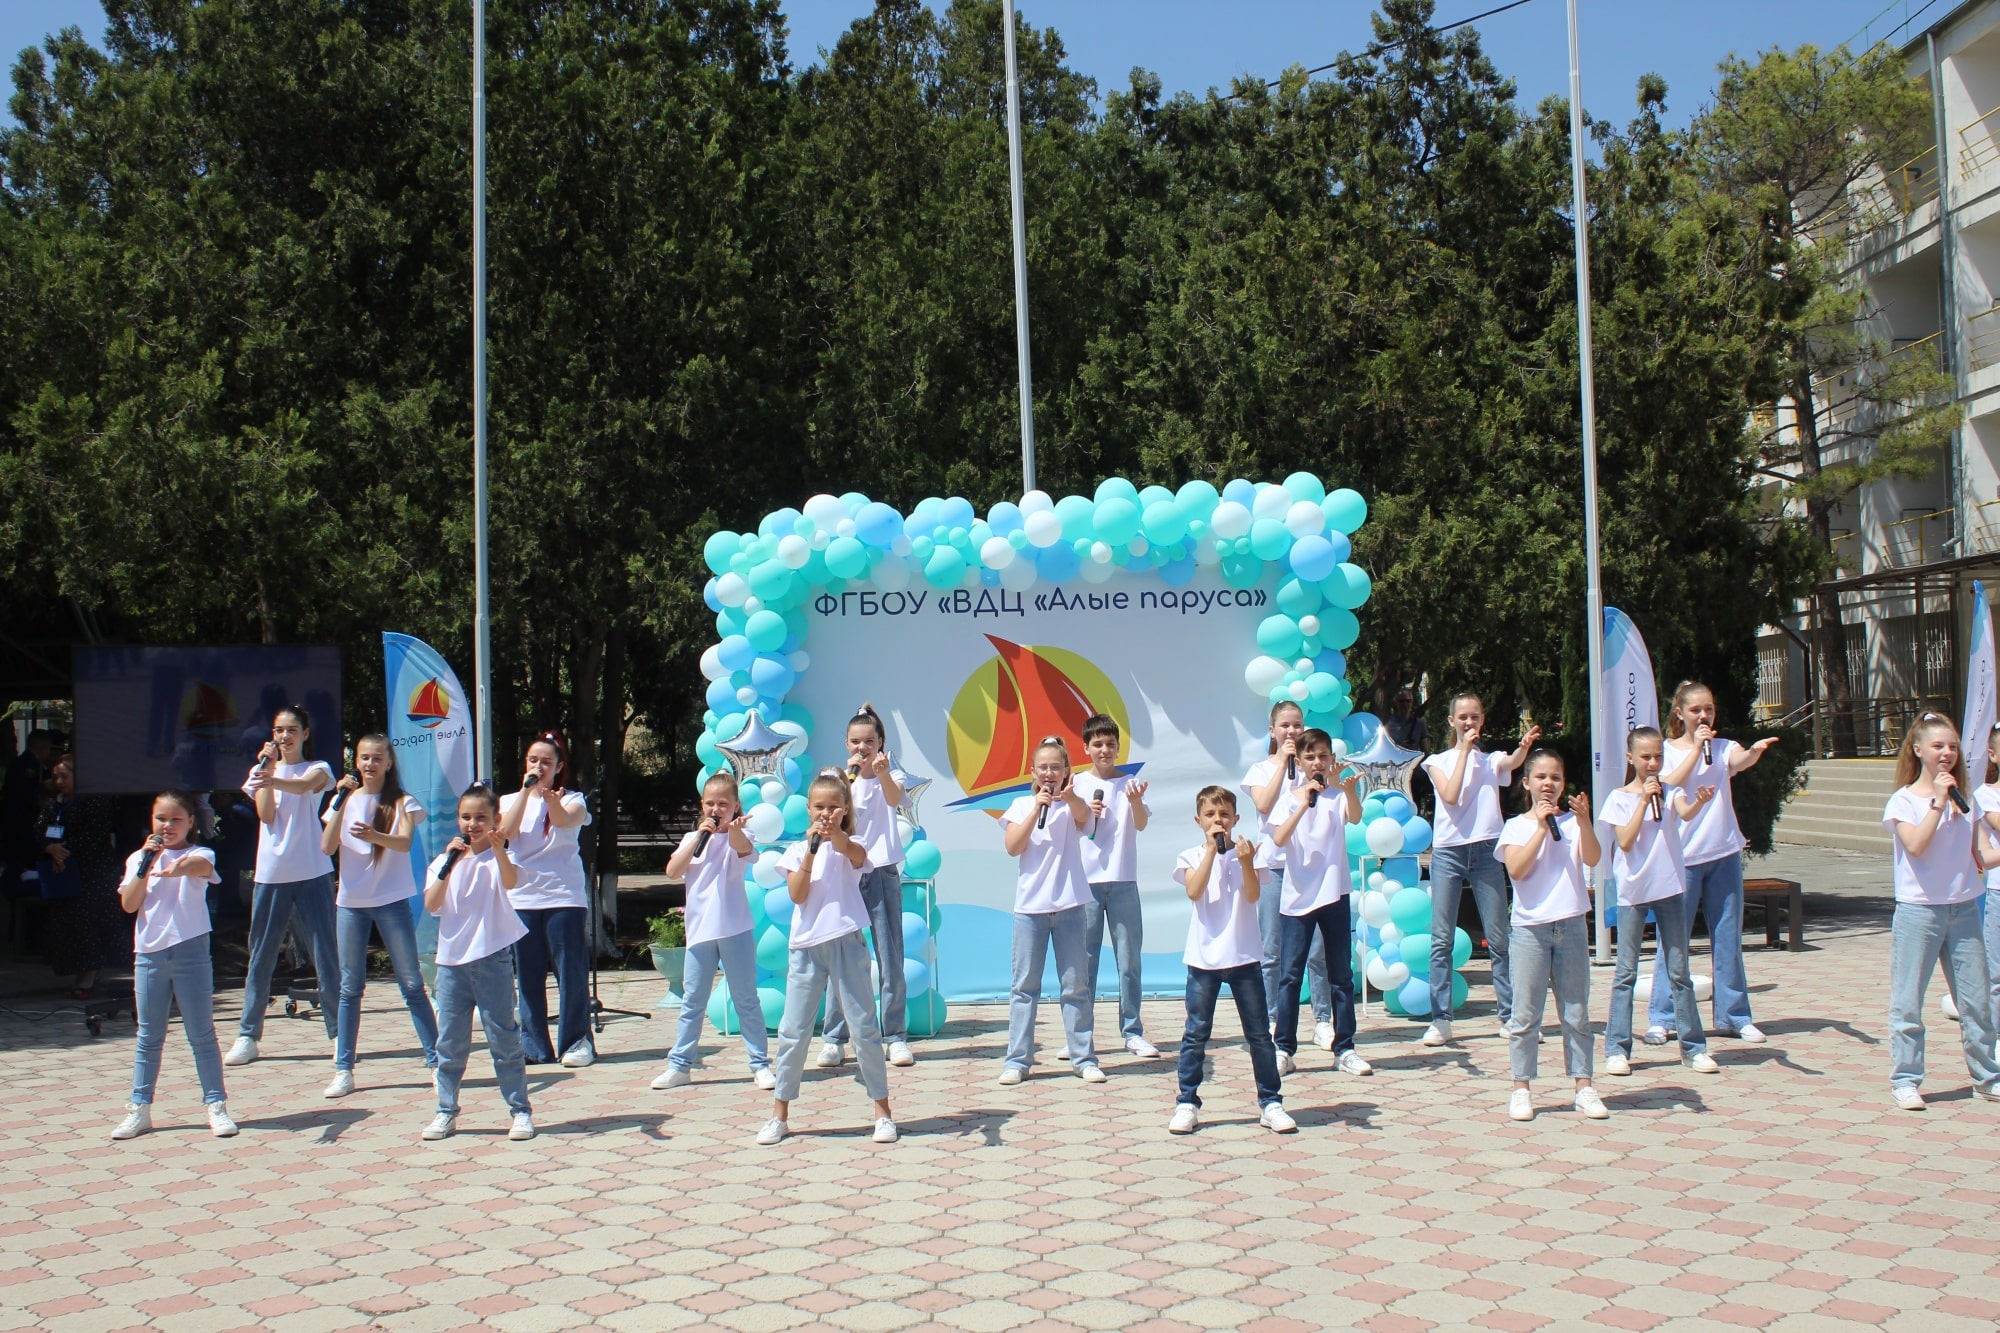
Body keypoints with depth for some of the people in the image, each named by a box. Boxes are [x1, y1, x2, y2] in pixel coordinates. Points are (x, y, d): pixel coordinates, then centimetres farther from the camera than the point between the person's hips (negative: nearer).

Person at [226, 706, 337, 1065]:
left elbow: (304, 786, -23)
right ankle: (248, 1036, 11)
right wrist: (266, 768, -11)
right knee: (260, 958, 6)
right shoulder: (262, 770, 11)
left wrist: (273, 781, -43)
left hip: (312, 873, -3)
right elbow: (266, 815, -4)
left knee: (326, 955, -2)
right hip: (270, 874, 3)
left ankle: (338, 1033, 4)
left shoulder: (317, 769, 3)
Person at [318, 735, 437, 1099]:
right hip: (351, 901, 2)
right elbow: (328, 847, -4)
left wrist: (374, 835, -36)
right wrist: (341, 803, -14)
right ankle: (343, 1069, 9)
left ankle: (435, 1061, 4)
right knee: (350, 987, 5)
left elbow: (405, 842, -16)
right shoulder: (346, 799, 7)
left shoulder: (401, 802, 1)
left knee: (412, 984, 0)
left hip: (392, 900, -2)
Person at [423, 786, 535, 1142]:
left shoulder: (498, 859, -1)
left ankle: (520, 1111, 7)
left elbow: (510, 881, -25)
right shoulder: (445, 861, 8)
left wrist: (499, 850, -43)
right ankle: (446, 1112, 17)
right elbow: (431, 905, -6)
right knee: (449, 1042, 8)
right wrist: (449, 864, -16)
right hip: (451, 960, 4)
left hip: (492, 959, -3)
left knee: (504, 1039, 0)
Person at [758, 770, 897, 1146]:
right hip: (806, 945, 2)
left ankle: (882, 1111, 11)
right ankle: (779, 1114, 13)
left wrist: (836, 834, -44)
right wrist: (810, 853, -17)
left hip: (846, 943, -2)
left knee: (864, 1028, 2)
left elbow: (857, 856, -23)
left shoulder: (851, 846, 2)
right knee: (793, 1031, 3)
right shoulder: (798, 849, 8)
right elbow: (796, 894, -6)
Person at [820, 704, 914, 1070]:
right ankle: (835, 1038, 7)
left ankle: (896, 1036, 8)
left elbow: (894, 798, -20)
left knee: (891, 958, 1)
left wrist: (882, 774, -41)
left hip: (882, 872, -1)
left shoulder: (892, 775, 3)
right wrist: (849, 778, -19)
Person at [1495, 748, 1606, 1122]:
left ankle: (1584, 1086, 13)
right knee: (1525, 1014, 1)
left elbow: (1592, 859, -10)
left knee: (1576, 1013, 8)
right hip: (1531, 927, -2)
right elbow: (1516, 870, -13)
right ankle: (1521, 1089, 7)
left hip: (1571, 925, 2)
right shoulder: (1517, 826, 1)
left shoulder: (1572, 821, 5)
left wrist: (1584, 821, -25)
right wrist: (1541, 827, -15)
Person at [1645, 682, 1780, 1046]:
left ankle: (1732, 1016, 17)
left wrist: (1755, 750, -38)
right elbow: (1668, 787, -16)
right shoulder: (1667, 750, 1)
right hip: (1682, 855, -3)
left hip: (1724, 853, 3)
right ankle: (1661, 1018, 7)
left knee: (1728, 937, 8)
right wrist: (1696, 749, -17)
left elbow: (1739, 762, -16)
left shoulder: (1723, 747, 6)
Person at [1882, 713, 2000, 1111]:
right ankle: (1905, 1080, 7)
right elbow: (1916, 845, -19)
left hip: (1963, 910, 4)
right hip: (1918, 911, -4)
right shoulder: (1903, 801, -3)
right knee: (1907, 1001, 0)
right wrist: (1938, 801, -18)